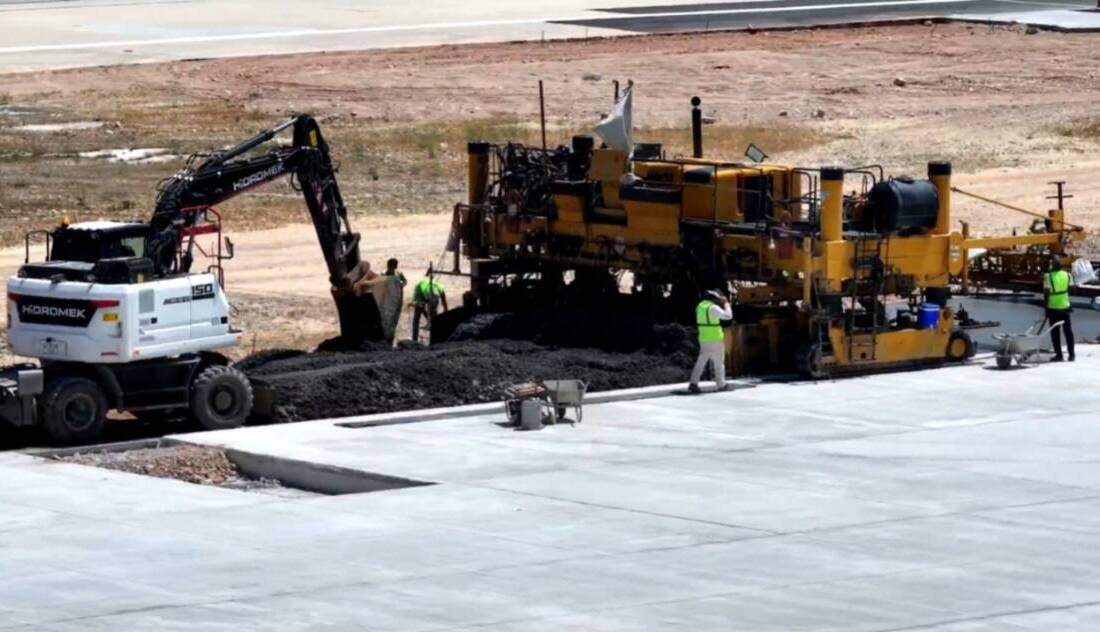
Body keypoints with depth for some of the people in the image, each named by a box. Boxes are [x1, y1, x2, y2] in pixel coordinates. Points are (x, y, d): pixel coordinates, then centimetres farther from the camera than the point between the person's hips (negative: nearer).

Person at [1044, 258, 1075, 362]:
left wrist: (1046, 307, -5)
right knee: (1068, 331, 11)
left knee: (1055, 332, 5)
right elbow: (1071, 288, 7)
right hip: (1065, 306, 4)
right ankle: (1071, 354, 12)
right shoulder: (1067, 275, -1)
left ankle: (1059, 355, 3)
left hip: (1053, 307, -4)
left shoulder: (1048, 277, -13)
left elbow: (1046, 293, -13)